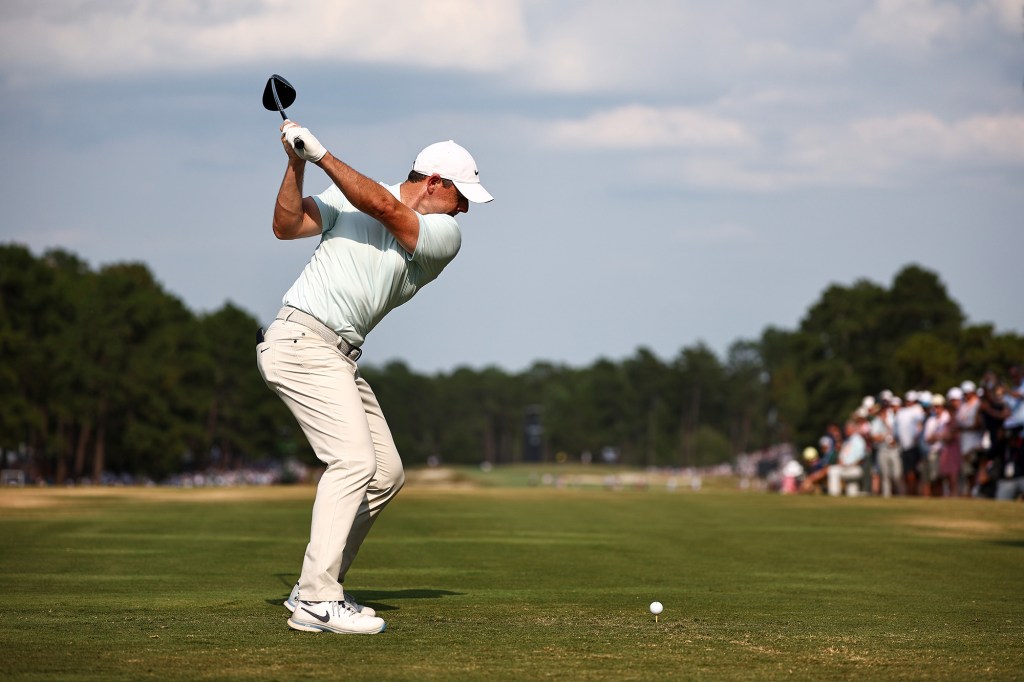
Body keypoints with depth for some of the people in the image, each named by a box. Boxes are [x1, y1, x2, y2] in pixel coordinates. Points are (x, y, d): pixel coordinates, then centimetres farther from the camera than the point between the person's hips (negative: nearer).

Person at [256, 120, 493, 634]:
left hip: (340, 358, 7)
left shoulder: (445, 234, 7)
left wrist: (320, 154, -14)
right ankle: (316, 602, -22)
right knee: (354, 461, -19)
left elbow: (386, 209, -10)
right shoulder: (351, 193, 4)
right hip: (302, 339, -7)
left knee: (386, 473, 7)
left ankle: (315, 587, 14)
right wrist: (297, 163, -14)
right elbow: (287, 226, -3)